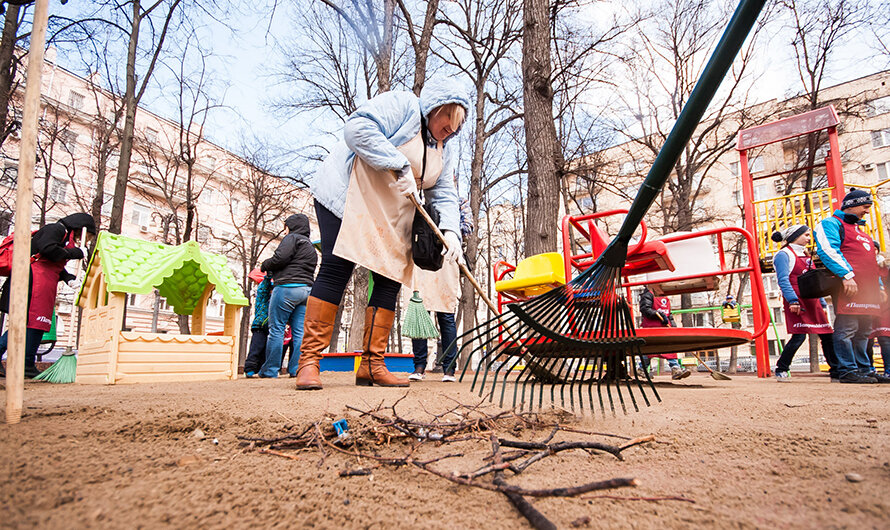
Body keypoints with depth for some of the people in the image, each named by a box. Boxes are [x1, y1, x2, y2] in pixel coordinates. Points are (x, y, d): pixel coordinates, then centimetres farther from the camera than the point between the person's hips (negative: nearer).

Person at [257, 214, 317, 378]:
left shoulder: (292, 238, 1)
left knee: (276, 329, -3)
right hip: (307, 290, 8)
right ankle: (296, 369, 4)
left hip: (288, 286, -8)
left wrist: (264, 266, 6)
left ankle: (270, 370, 0)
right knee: (299, 331, 5)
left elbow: (280, 258, -13)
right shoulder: (311, 247, 27)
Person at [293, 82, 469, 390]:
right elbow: (357, 127, -22)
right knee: (336, 269, -15)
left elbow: (443, 194, 6)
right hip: (349, 195, -7)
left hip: (391, 215, 8)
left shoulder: (446, 149, 14)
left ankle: (371, 365, 4)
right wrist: (400, 166, -26)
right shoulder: (402, 105, -7)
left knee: (390, 281, -2)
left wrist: (450, 231, -13)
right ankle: (308, 360, -11)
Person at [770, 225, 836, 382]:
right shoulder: (784, 254, -3)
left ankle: (836, 372, 13)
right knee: (799, 336, -12)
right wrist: (793, 300, -22)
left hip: (812, 301, 8)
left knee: (827, 335, 5)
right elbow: (783, 280, -14)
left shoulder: (805, 255, 23)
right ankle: (781, 370, 1)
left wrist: (822, 303, 19)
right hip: (797, 302, -8)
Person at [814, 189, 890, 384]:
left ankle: (864, 369, 17)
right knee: (847, 328, -11)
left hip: (867, 290, 10)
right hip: (849, 285, -10)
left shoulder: (859, 230, 31)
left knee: (863, 331, 11)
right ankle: (847, 371, -9)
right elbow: (828, 250, -15)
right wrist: (847, 275, -24)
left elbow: (871, 262, 34)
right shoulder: (831, 224, 2)